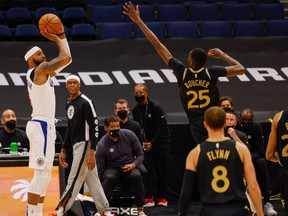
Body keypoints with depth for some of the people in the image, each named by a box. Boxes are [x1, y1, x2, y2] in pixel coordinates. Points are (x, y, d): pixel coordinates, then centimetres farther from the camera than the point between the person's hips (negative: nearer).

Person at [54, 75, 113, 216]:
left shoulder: (85, 103, -12)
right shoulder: (69, 103, 15)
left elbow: (94, 127, -16)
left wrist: (92, 152, -22)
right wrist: (63, 150, 20)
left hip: (84, 144, -9)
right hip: (76, 146, 9)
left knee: (74, 181, -8)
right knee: (92, 180, 10)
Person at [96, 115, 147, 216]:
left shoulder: (129, 135, -8)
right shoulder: (102, 145, -14)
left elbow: (140, 154, 4)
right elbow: (99, 171, -12)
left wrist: (134, 164, -17)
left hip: (130, 167, 1)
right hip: (112, 169, -1)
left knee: (136, 176, -33)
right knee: (109, 178, -37)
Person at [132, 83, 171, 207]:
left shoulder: (155, 107, -13)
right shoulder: (136, 110, 4)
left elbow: (161, 127, -14)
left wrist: (152, 143, -16)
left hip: (161, 141, -4)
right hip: (147, 143, 4)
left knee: (161, 170, 0)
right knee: (147, 168, -9)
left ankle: (162, 198, 11)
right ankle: (149, 198, -9)